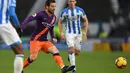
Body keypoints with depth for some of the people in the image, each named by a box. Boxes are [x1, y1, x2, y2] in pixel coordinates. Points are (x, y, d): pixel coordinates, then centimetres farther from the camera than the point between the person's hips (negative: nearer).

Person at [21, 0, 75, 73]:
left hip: (45, 41, 6)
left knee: (55, 50, -13)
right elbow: (29, 19, -18)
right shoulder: (41, 14, -13)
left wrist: (53, 38, 8)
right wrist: (21, 28, -29)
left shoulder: (54, 17, 9)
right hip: (35, 40, -6)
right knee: (33, 57, -12)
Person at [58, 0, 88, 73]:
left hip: (78, 33, 2)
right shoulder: (64, 11, -7)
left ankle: (70, 54, 42)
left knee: (77, 52, 5)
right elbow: (60, 22, 7)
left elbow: (86, 20, 5)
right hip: (69, 33, -2)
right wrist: (61, 32, -4)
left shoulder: (80, 10, -6)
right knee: (72, 50, -19)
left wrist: (85, 32, -3)